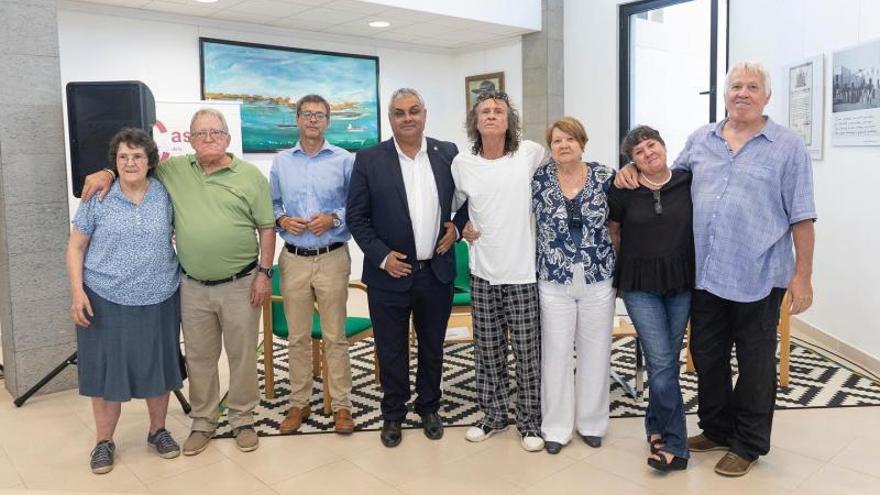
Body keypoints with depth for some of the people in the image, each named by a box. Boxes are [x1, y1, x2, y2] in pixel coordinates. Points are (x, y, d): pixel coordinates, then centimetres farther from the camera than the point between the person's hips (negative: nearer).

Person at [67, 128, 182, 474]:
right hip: (105, 301, -1)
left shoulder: (166, 195, 2)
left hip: (159, 301, 2)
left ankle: (158, 430, 30)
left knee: (157, 366, 12)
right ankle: (104, 442, 23)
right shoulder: (98, 198, -2)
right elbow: (75, 247, 2)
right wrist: (77, 292, -8)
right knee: (106, 369, 7)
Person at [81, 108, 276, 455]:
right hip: (193, 286, 3)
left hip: (241, 284, -2)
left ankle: (242, 420, 25)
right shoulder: (174, 170, 5)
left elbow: (267, 228, -2)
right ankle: (202, 422, 29)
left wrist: (265, 273, -6)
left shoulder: (250, 176, -3)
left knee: (242, 355, 8)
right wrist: (106, 173, 0)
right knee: (199, 357, 13)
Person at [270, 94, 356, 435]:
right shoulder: (281, 161, 9)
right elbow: (272, 204, 13)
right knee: (297, 337, 9)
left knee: (335, 336, 3)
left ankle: (341, 404, 14)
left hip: (332, 258, -2)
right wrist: (281, 220, -7)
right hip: (293, 259, 2)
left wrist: (333, 218, -15)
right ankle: (299, 403, 22)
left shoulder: (344, 160, 0)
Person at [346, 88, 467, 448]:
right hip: (389, 273, -2)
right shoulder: (369, 160, -5)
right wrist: (381, 256, -11)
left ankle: (429, 408, 35)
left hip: (437, 272, 2)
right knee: (391, 351, 10)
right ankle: (393, 415, 29)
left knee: (433, 347, 16)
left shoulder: (448, 154, 1)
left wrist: (457, 226, -4)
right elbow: (356, 216, -3)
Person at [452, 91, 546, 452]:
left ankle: (530, 421, 21)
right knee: (487, 348, 12)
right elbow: (453, 203, 17)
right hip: (483, 272, 2)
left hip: (524, 271, -2)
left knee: (527, 350, 5)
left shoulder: (531, 153, -6)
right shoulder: (462, 163, 0)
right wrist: (463, 228, 3)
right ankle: (493, 415, 28)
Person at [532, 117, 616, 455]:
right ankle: (556, 427, 20)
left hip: (599, 279, 1)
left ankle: (591, 422, 28)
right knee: (556, 354, 6)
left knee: (595, 352, 10)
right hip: (554, 281, 0)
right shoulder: (539, 179, -2)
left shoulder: (605, 177, -2)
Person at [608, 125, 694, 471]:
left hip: (681, 283, 2)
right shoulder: (624, 191, -6)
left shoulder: (688, 183, -2)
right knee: (662, 363, -6)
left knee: (668, 360, 11)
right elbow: (611, 231, 9)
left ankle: (656, 426, 30)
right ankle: (674, 444, 5)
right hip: (641, 286, -2)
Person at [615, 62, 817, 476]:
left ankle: (748, 444, 27)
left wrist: (803, 276, -8)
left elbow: (801, 218, -4)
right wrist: (635, 172, 2)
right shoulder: (700, 139, 8)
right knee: (706, 356, 15)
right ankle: (716, 429, 35)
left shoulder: (788, 147, -3)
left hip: (758, 279, -4)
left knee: (755, 365, 9)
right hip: (705, 275, 4)